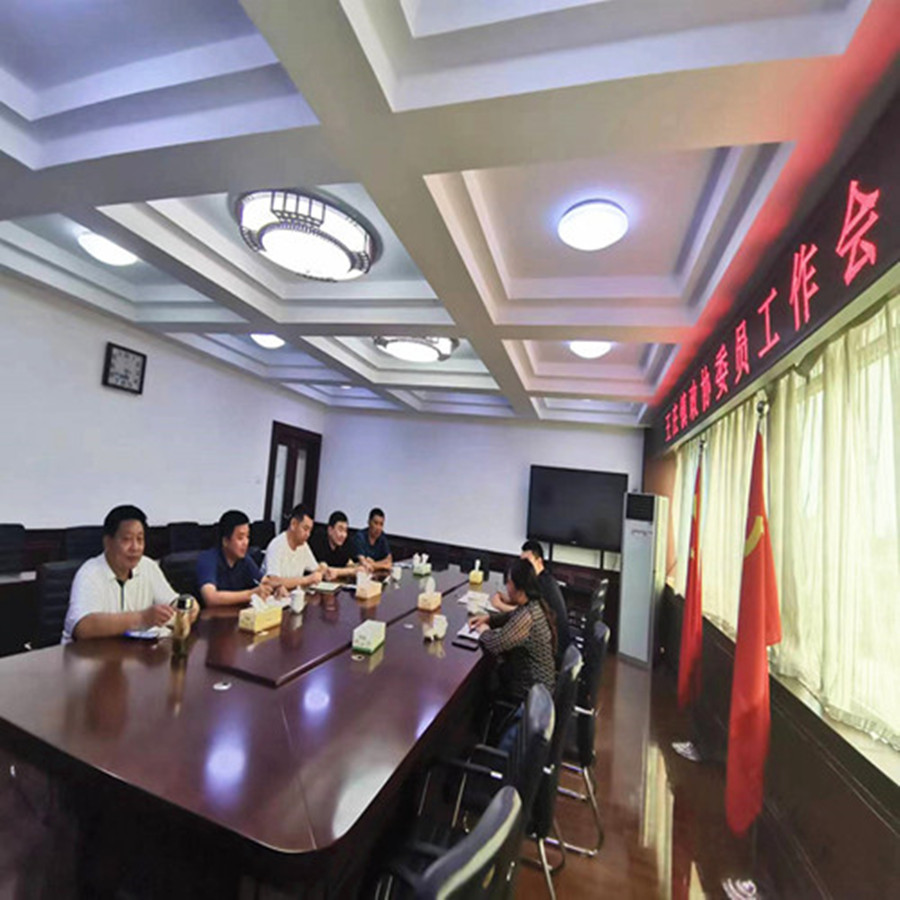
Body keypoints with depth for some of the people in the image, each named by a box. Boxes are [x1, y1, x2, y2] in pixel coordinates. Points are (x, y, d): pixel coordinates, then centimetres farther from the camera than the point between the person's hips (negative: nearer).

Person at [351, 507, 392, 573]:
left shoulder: (382, 536, -1)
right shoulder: (360, 536, -15)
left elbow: (389, 559, -1)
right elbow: (362, 561, -24)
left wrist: (374, 564, -15)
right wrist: (383, 564, -19)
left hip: (376, 572, 5)